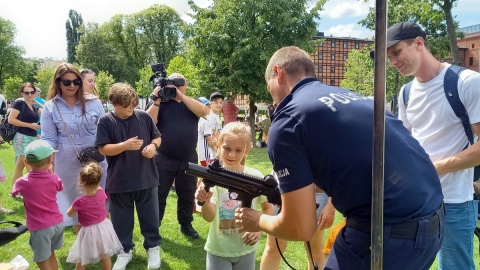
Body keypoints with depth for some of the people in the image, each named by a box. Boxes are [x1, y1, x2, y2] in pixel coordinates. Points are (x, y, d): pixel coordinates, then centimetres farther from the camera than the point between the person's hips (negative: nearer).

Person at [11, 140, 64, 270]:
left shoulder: (23, 182, -13)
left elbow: (14, 192, 10)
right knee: (51, 255, 24)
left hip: (40, 228, -4)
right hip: (57, 223, 4)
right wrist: (49, 172, 22)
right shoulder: (54, 178, -6)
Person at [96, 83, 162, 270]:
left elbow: (157, 137, 9)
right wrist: (125, 145, -23)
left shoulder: (143, 116, -1)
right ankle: (125, 251, 34)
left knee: (150, 216, 13)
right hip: (119, 182, -1)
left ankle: (153, 247, 33)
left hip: (147, 178, 1)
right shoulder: (106, 121, -6)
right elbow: (103, 149, -9)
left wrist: (153, 146, -14)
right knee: (122, 219, 14)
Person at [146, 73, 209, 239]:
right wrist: (156, 101, -16)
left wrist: (181, 95, -17)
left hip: (188, 160, 2)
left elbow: (203, 111, -14)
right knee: (158, 195, 6)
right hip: (164, 159, -2)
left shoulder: (192, 103, 9)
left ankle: (186, 225, 31)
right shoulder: (161, 103, 3)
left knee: (187, 195, 14)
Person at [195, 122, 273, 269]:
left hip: (246, 249, 2)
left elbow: (268, 209, 2)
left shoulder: (255, 177, -10)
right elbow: (209, 217, -21)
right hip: (218, 250, -1)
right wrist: (205, 201, -41)